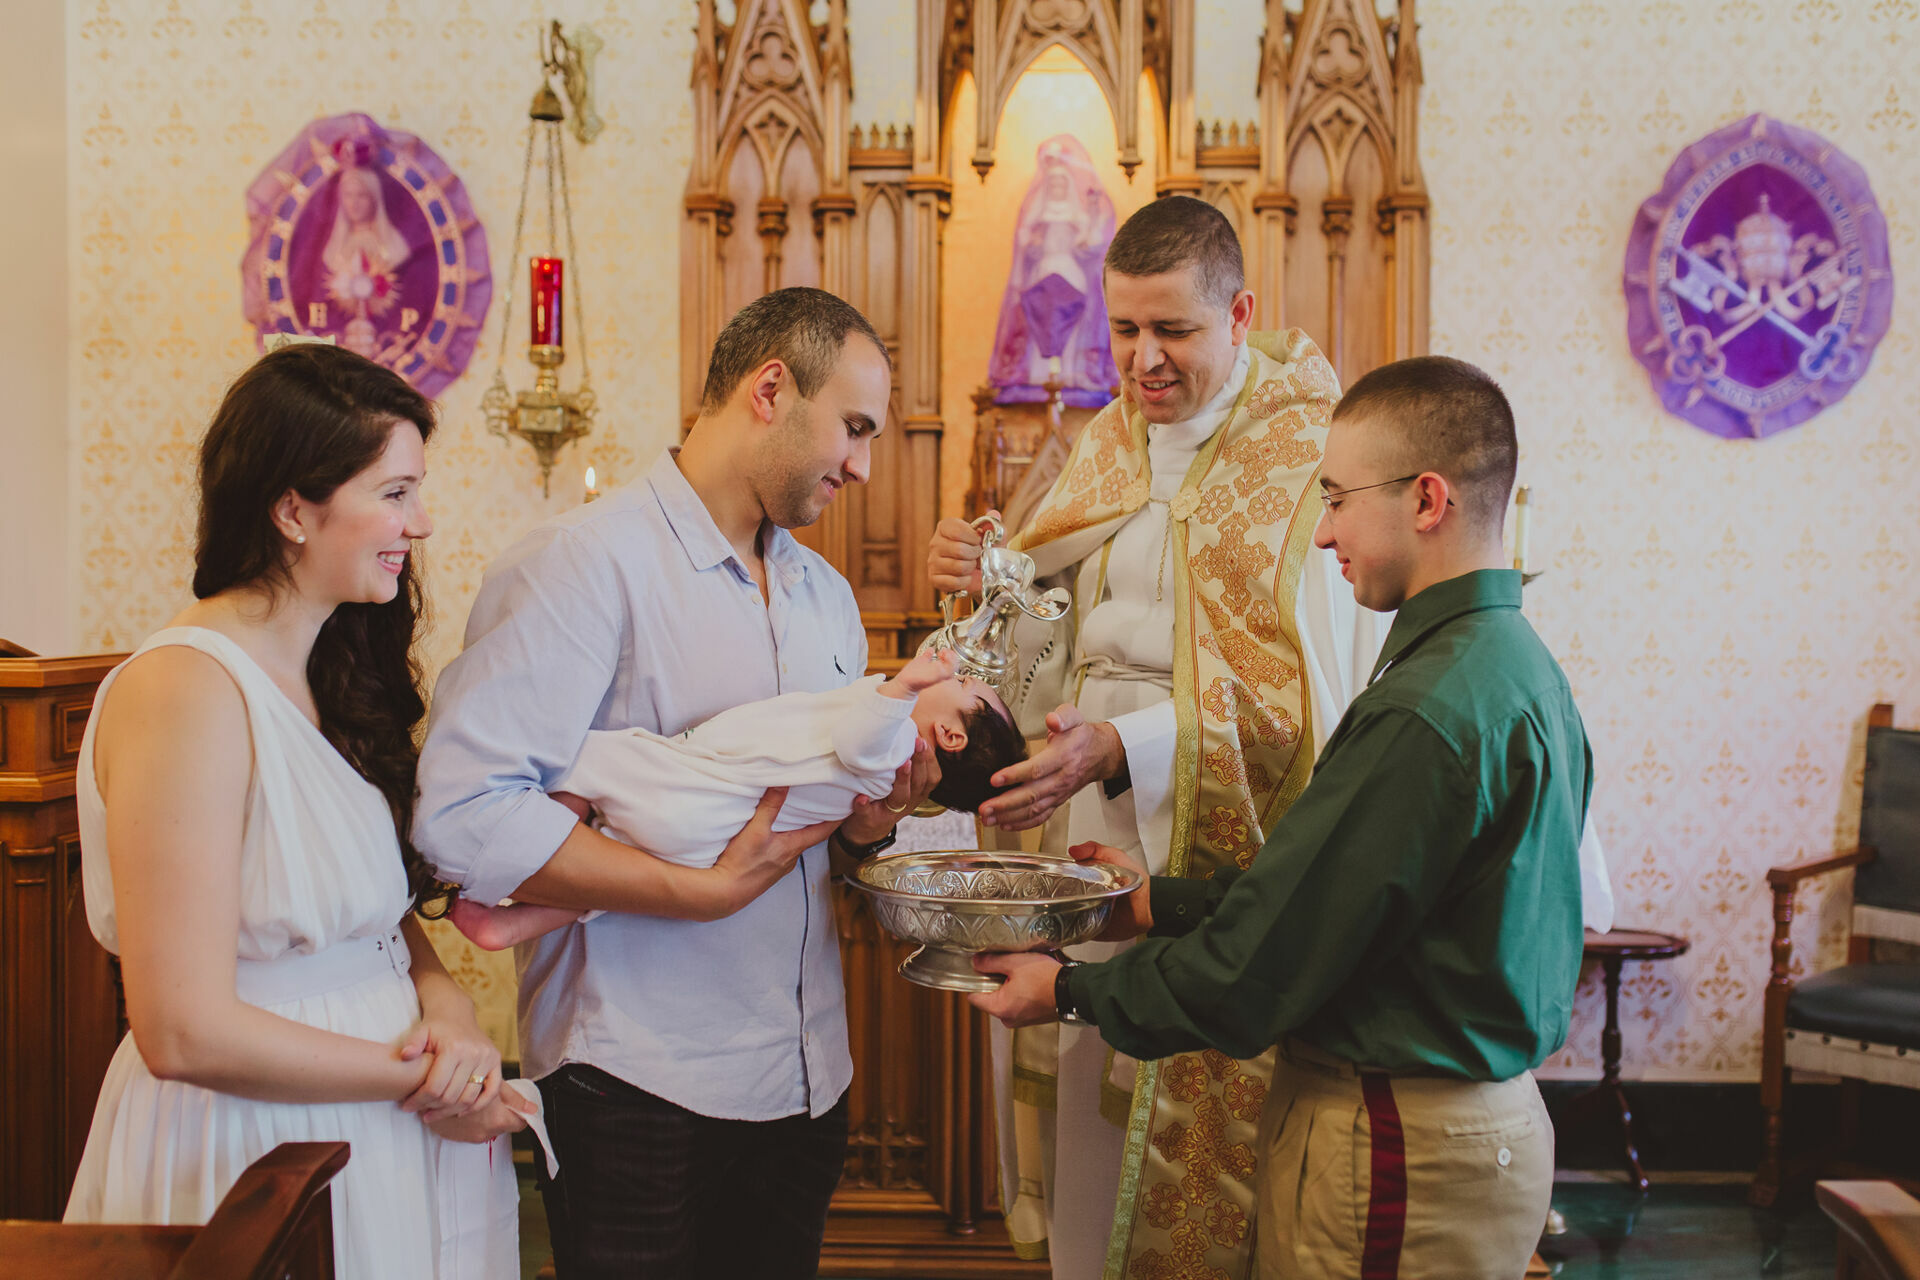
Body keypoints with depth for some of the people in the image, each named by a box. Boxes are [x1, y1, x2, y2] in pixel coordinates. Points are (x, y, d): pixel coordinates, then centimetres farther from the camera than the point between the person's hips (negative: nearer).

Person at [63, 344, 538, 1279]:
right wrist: (421, 1080, -15)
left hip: (382, 1130, 8)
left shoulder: (334, 674, 7)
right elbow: (184, 1034, -23)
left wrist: (445, 1002, -9)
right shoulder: (188, 689, -21)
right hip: (256, 1143, -8)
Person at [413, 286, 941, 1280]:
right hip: (640, 1091, -7)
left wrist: (870, 820, -2)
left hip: (808, 1077, 7)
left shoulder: (826, 594, 14)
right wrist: (708, 889, -23)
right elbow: (463, 814, -24)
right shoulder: (587, 562, -13)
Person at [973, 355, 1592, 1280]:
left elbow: (1257, 972, -20)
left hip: (1395, 1150, -9)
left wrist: (1071, 990, -6)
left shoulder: (1427, 712, -24)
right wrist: (1162, 901, 13)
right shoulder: (1520, 666, 8)